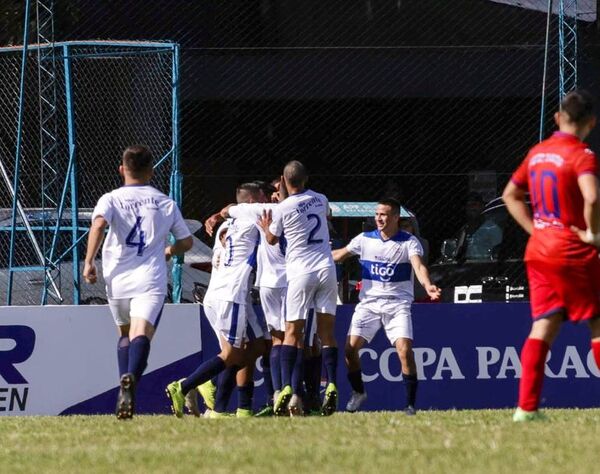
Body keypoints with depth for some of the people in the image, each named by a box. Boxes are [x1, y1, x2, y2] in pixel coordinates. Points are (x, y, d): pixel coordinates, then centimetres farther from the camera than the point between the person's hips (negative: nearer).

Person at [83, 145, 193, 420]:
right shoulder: (166, 203, 14)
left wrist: (89, 262, -13)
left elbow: (99, 224, -15)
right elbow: (186, 242, 21)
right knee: (142, 332, -18)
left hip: (118, 280, 1)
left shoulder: (111, 199, 6)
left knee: (125, 333, 23)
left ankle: (125, 385, 12)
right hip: (151, 281, -1)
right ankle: (131, 378, -46)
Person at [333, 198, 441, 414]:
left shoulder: (409, 242, -5)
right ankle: (358, 392, 17)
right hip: (368, 303, 3)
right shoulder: (365, 239, 5)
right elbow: (338, 256, 19)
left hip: (398, 305, -3)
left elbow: (419, 266, -21)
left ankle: (411, 404, -10)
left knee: (405, 350, -19)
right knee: (351, 347, -9)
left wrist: (427, 286, -41)